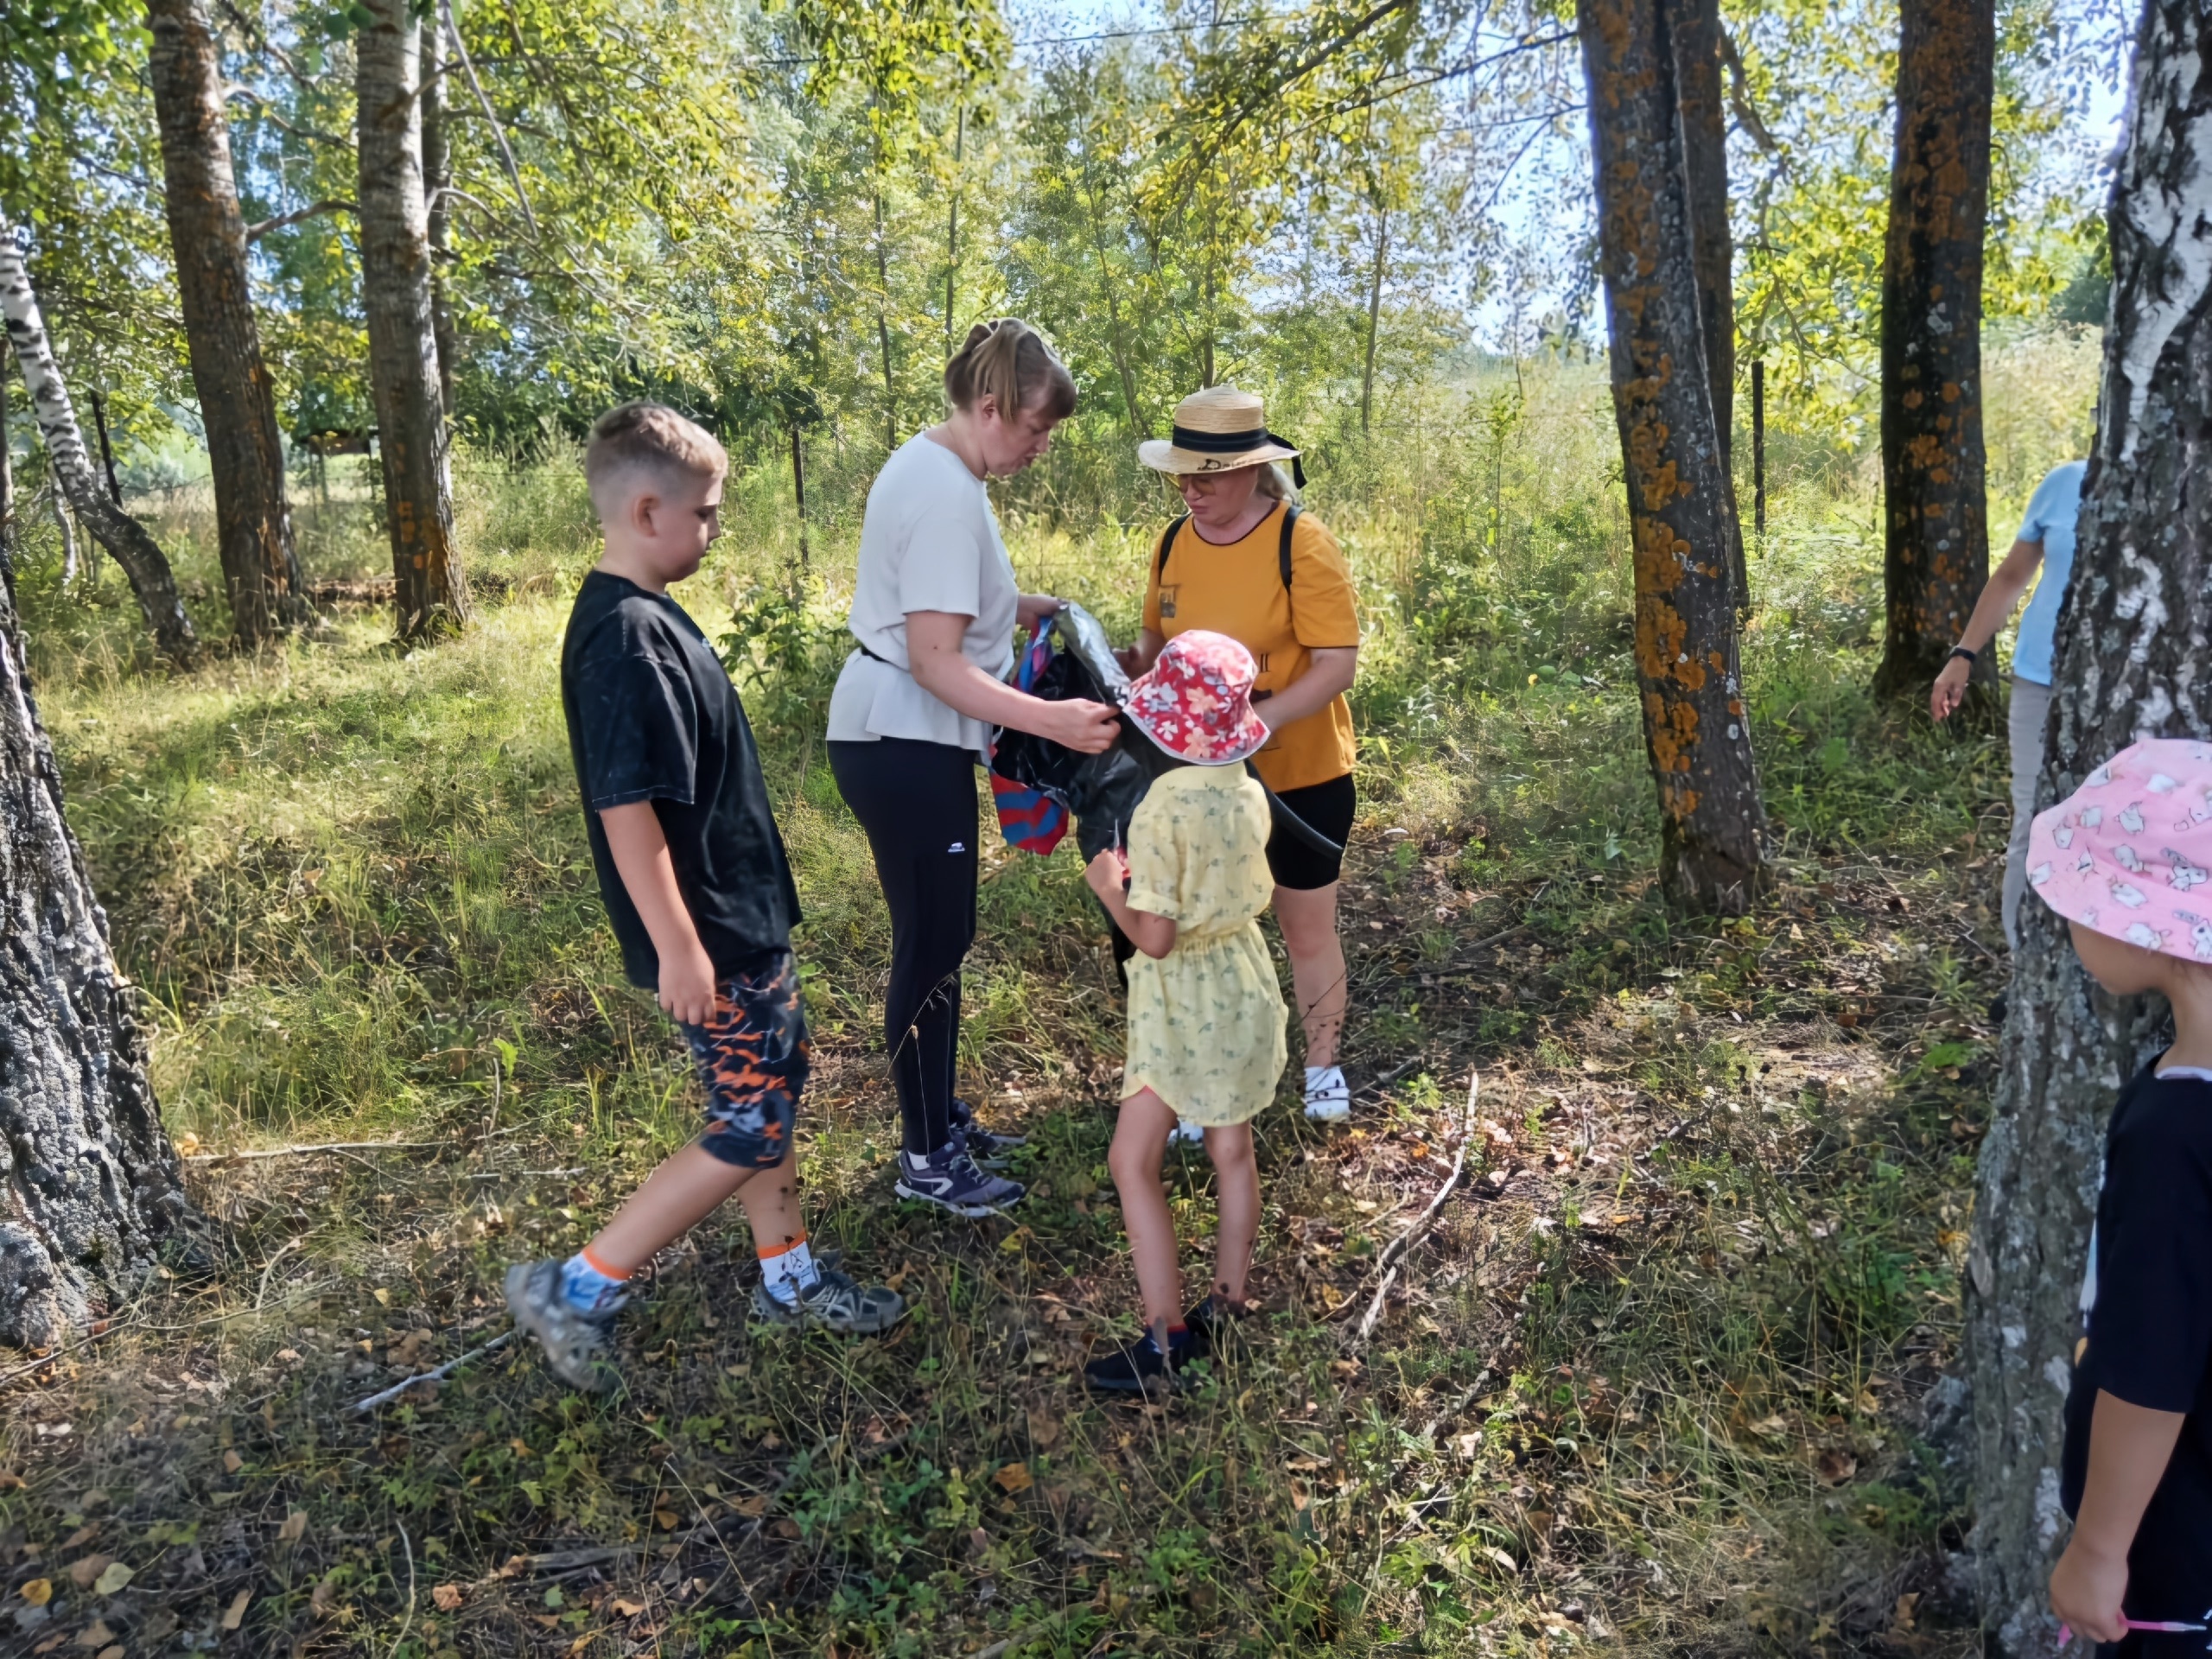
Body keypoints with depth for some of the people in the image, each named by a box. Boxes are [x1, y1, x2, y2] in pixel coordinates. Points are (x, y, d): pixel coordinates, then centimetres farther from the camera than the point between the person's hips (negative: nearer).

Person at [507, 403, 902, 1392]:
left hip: (742, 913, 10)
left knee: (773, 1088, 18)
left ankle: (790, 1278, 34)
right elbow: (625, 807, -26)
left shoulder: (643, 616, 9)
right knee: (748, 1130, -1)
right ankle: (577, 1290, 12)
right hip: (708, 936, -10)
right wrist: (677, 946, -24)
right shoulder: (625, 637, -23)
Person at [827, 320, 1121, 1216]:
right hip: (905, 748, -10)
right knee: (933, 948, 1)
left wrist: (1047, 609, 12)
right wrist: (1050, 720, -30)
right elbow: (936, 660, -25)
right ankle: (926, 1160, 17)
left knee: (938, 940, 18)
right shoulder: (947, 496, -21)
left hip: (899, 739, 10)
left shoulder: (927, 463, 11)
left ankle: (940, 1119, 32)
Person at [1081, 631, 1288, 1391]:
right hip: (1243, 987, 7)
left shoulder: (1165, 808, -24)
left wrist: (1108, 885, -6)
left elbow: (1155, 937, -23)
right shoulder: (1250, 795, -3)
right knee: (1232, 1151, 17)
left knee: (1132, 1162, 4)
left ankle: (1166, 1337, 8)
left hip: (1185, 1004, -7)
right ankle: (1225, 1305, 31)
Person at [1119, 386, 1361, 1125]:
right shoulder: (1174, 543, -1)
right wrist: (1127, 661, -10)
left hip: (1301, 774, -4)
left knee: (1306, 927, 13)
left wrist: (1259, 720, -34)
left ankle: (1322, 1067, 35)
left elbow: (1337, 664, -20)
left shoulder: (1301, 543, -17)